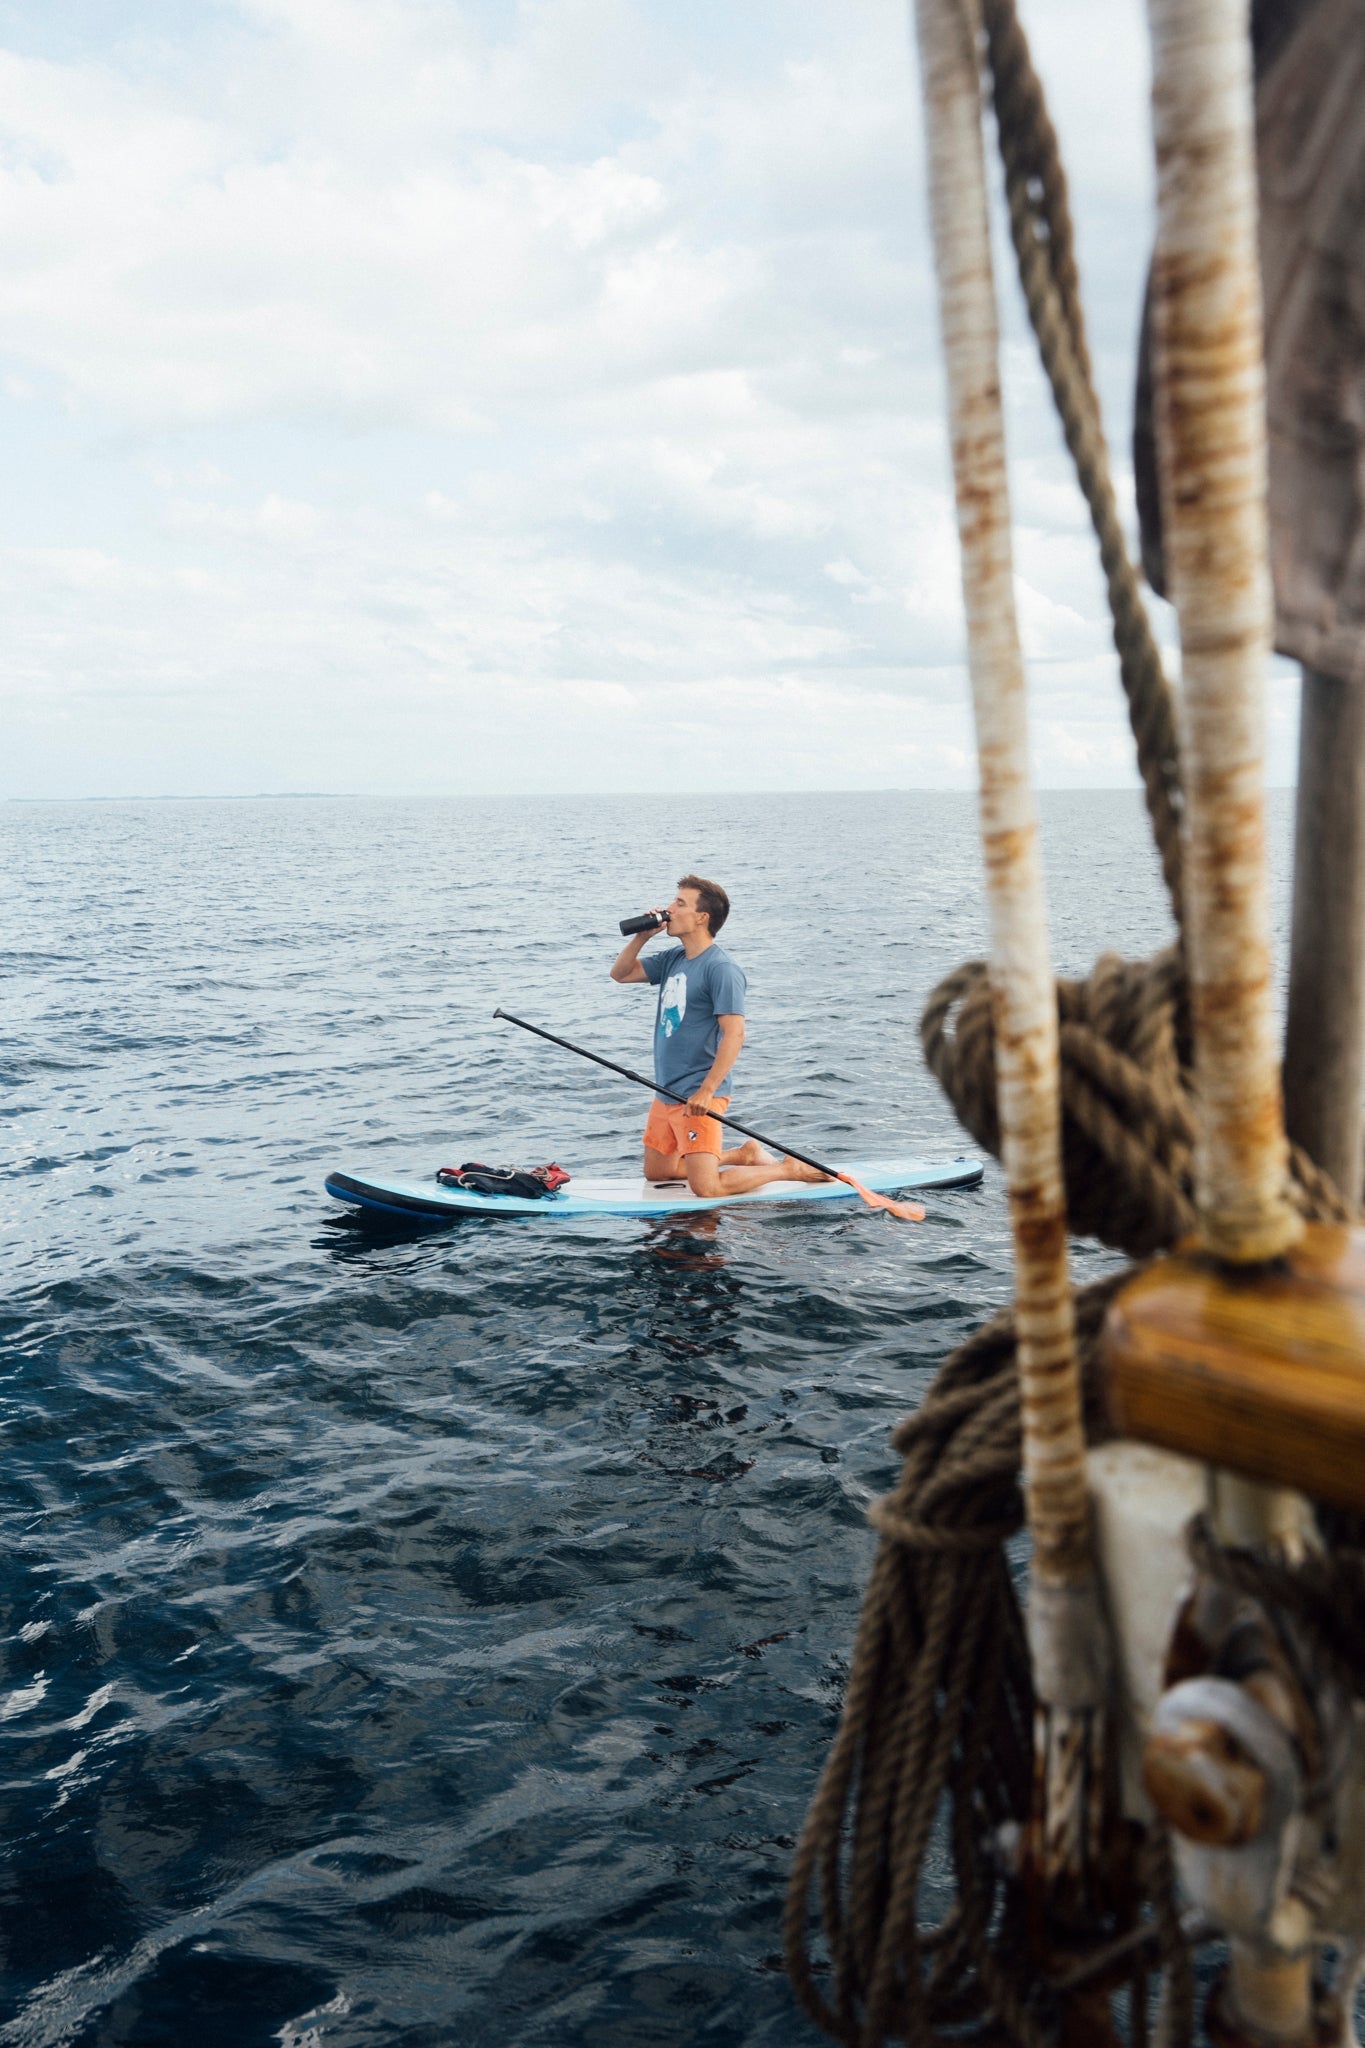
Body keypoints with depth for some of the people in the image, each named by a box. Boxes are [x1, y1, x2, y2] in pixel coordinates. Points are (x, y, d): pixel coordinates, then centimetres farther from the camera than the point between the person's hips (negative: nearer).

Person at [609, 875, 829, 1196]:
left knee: (706, 1188, -14)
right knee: (655, 1173, 17)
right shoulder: (674, 959, 10)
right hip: (666, 1092, 9)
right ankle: (742, 1154, 26)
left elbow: (734, 1033, -23)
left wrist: (706, 1091, -26)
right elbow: (621, 973, 16)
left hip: (698, 1096, -9)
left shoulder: (721, 968, -17)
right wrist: (642, 935, 0)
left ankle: (791, 1169, 3)